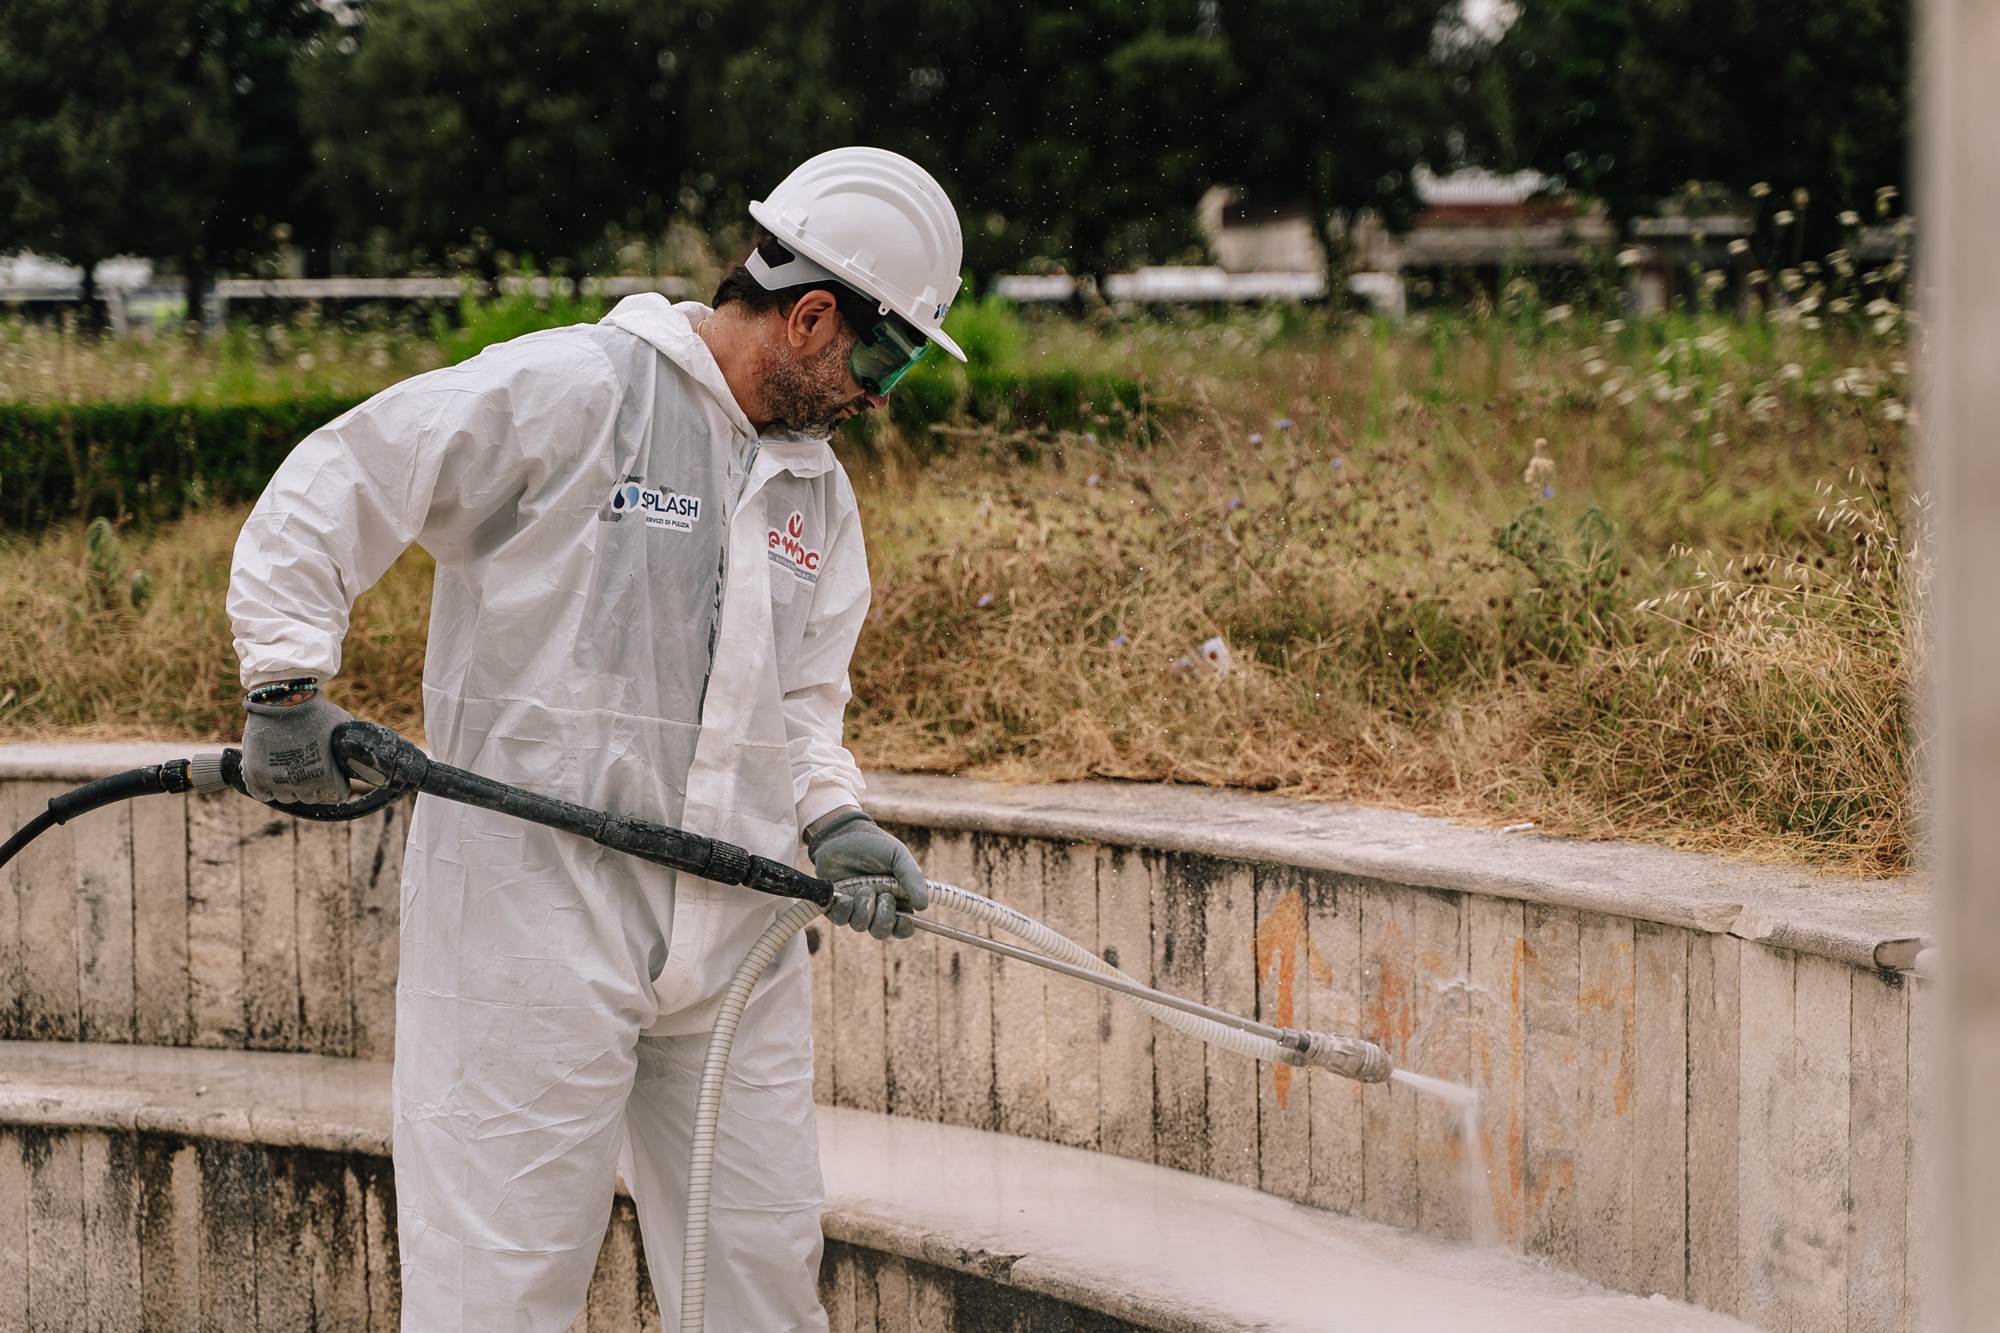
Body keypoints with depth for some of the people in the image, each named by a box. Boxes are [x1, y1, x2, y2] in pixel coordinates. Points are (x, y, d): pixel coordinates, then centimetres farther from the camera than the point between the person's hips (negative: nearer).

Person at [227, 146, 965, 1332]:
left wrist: (834, 820, 2)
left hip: (737, 942, 7)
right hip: (537, 912, -7)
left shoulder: (817, 489, 16)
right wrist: (288, 685, -11)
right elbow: (323, 496, -6)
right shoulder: (564, 391, -9)